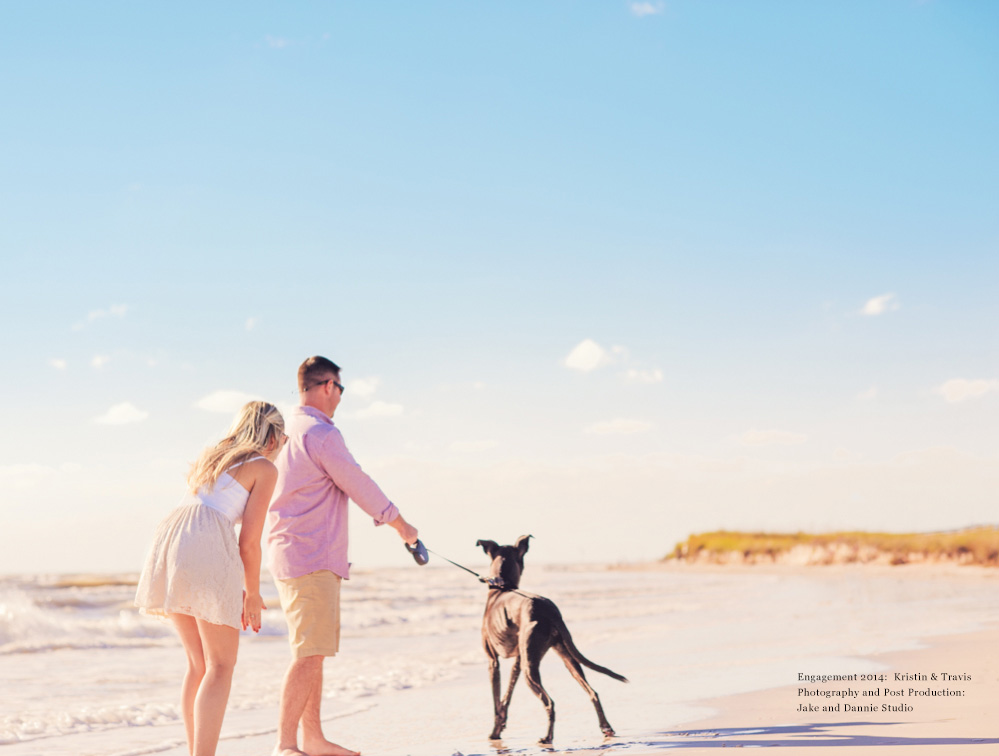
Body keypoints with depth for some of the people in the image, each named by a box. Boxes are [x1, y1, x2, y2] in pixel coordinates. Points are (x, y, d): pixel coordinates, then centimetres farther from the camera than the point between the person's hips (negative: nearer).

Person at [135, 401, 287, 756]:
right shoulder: (265, 469, 8)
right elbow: (249, 541, 1)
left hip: (169, 538, 7)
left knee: (199, 662, 16)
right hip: (207, 548, -7)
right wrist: (252, 595, 14)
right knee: (222, 665, 0)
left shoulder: (211, 456, 30)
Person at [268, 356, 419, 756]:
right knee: (309, 653, -12)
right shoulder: (321, 434, -14)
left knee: (314, 650, 14)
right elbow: (359, 486, -9)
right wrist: (401, 524, 4)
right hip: (312, 558, -10)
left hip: (290, 554, 10)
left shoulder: (285, 431, 15)